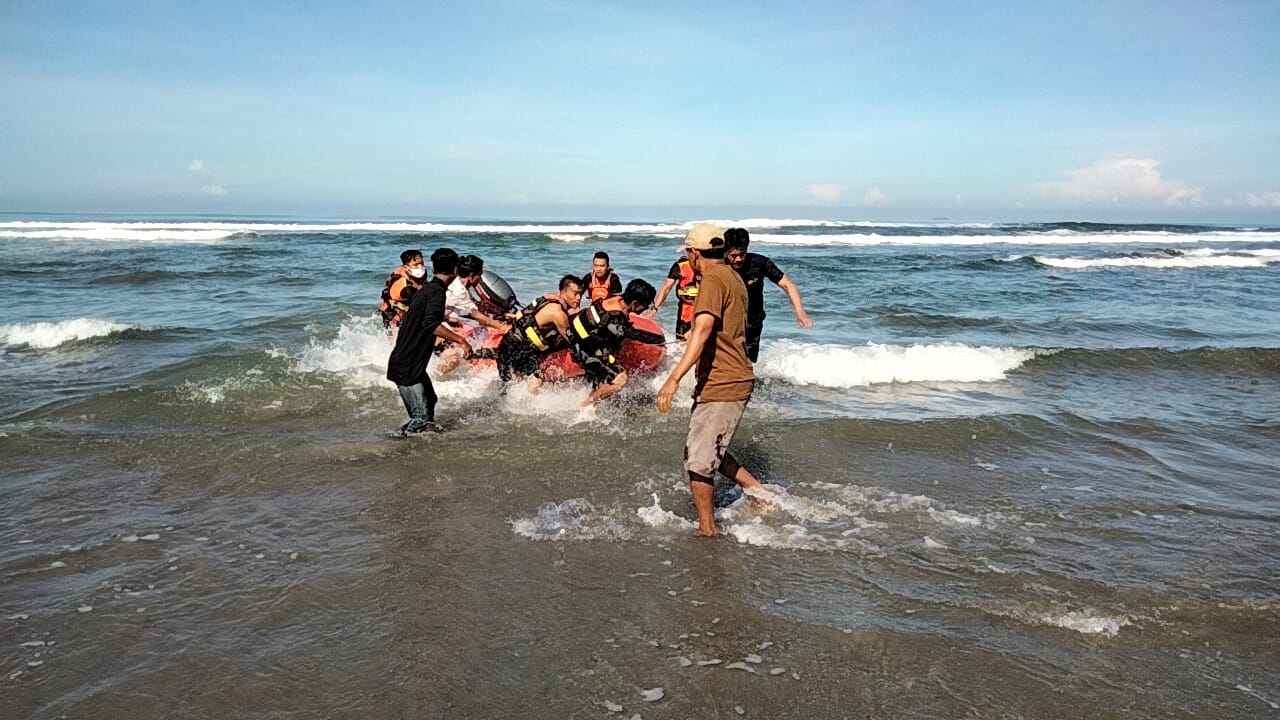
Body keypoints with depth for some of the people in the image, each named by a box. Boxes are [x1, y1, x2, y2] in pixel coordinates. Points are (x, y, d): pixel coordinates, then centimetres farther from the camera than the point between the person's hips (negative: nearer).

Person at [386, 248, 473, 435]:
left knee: (429, 401, 21)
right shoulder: (437, 291, -17)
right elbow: (430, 324, -33)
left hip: (412, 363, 10)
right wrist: (461, 340, -33)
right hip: (406, 367, -10)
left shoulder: (426, 288, 12)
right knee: (421, 418, -9)